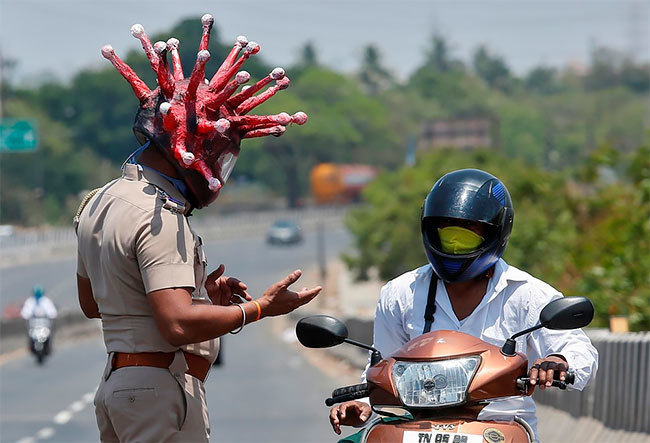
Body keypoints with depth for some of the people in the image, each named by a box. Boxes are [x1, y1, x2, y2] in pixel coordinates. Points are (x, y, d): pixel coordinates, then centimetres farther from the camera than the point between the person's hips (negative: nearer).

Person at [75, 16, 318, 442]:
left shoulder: (97, 203, 15)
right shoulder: (160, 218, -18)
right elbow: (178, 325, -25)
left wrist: (196, 295, 20)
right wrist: (258, 308, -14)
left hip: (114, 386, 10)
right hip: (162, 390, -10)